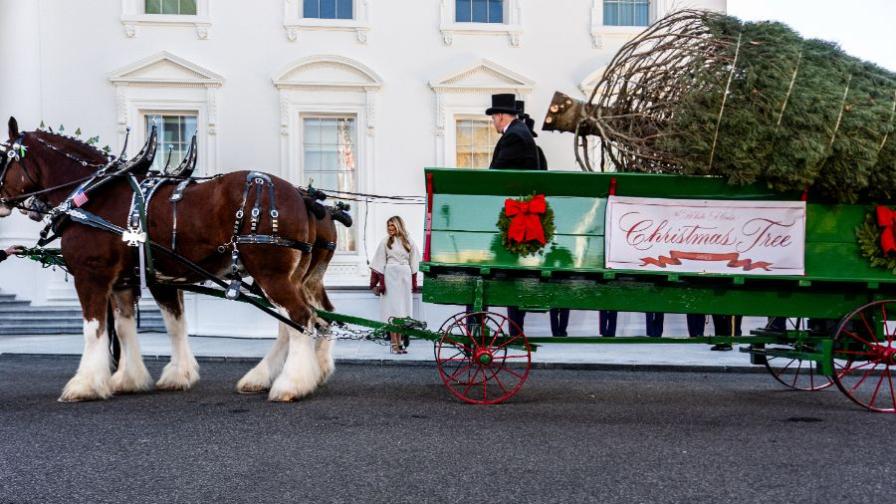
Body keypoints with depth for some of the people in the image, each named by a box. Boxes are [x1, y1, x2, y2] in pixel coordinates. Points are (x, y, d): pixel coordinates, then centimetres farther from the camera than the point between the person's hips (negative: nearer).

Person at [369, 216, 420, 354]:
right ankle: (394, 344, -5)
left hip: (405, 277, 2)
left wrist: (414, 283, 7)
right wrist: (379, 282, -7)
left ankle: (399, 341, 9)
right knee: (392, 309, -5)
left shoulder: (409, 242, 8)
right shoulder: (385, 242, 3)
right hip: (390, 277, -2)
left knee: (403, 309, 3)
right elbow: (379, 264, 1)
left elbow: (413, 264, 11)